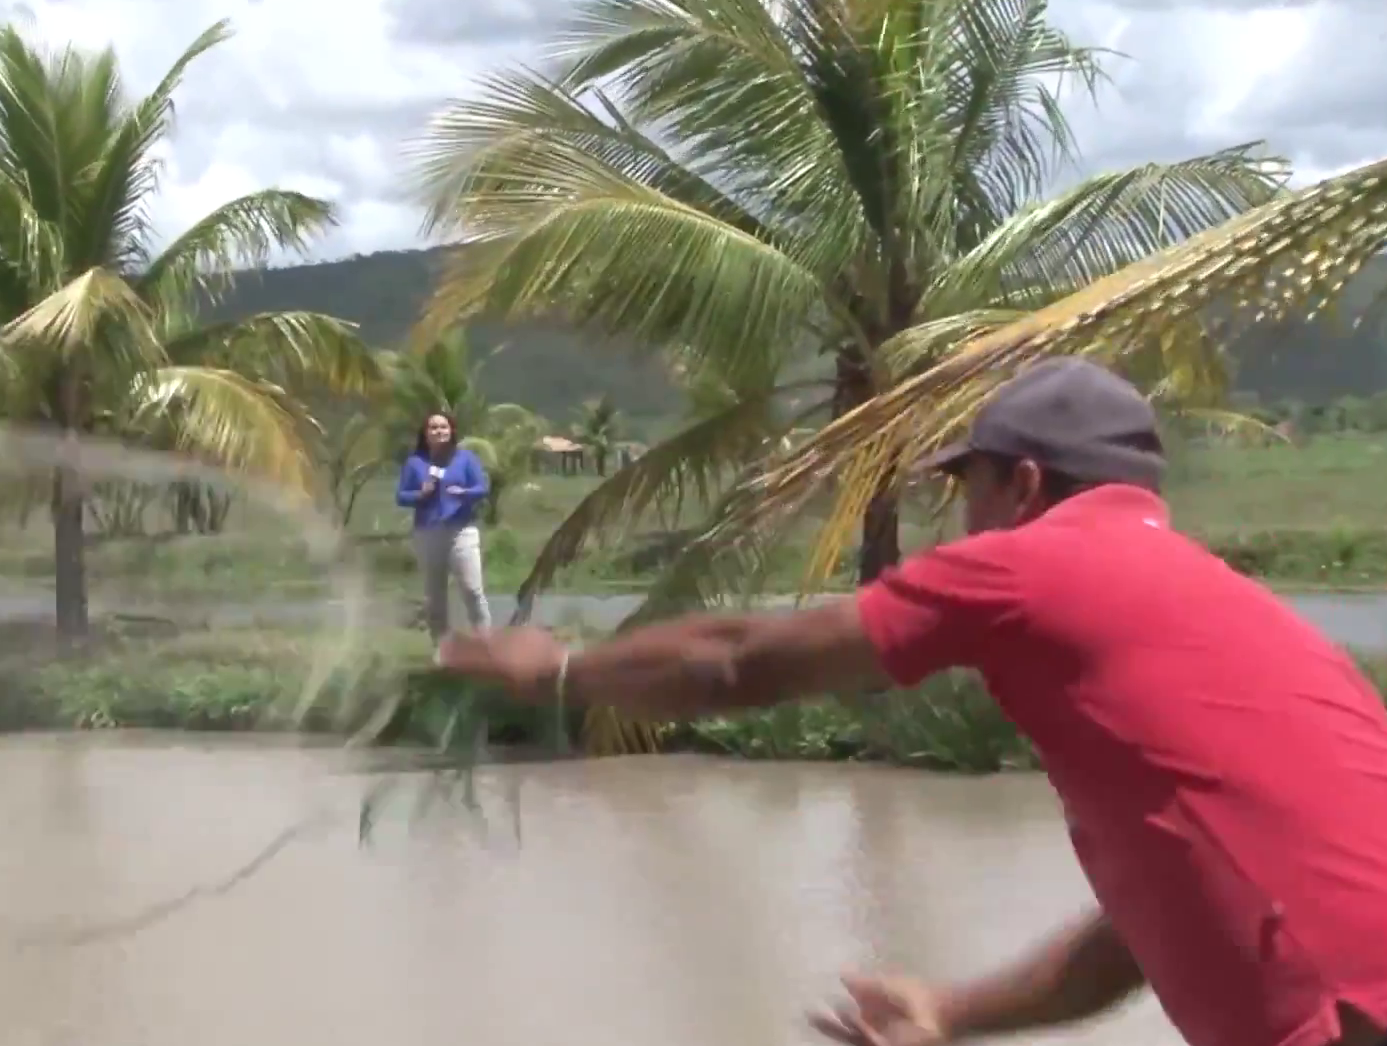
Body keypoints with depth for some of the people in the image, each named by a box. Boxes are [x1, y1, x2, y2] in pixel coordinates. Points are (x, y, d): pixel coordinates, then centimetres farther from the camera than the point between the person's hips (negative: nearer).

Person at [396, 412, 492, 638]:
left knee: (473, 589, -11)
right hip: (427, 534, 2)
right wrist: (421, 494, -14)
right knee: (433, 595, 8)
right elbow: (401, 497, 6)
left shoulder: (465, 457, 5)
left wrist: (463, 492, -19)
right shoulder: (415, 462, 7)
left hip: (461, 531, -2)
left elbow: (483, 487, 1)